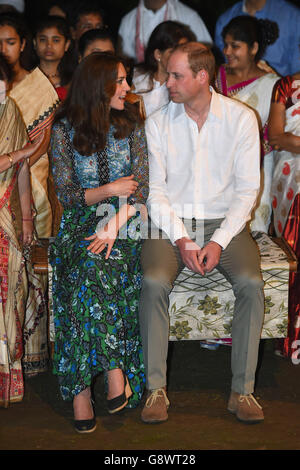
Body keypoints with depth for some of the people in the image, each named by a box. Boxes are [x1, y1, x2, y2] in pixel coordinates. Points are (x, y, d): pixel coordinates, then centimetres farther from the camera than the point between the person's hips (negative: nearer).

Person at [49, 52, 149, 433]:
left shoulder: (131, 124, 8)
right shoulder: (65, 130, 3)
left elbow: (140, 188, 0)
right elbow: (66, 193, 0)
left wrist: (114, 226, -15)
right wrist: (109, 190, -12)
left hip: (124, 222, 1)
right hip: (81, 222, 0)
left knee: (97, 266, -32)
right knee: (90, 269, -35)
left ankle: (80, 387, -29)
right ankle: (114, 372, -31)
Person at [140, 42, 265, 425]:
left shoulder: (241, 118, -2)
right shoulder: (157, 123, 1)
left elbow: (247, 188, -3)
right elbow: (155, 189, -1)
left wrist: (219, 241, -15)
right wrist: (181, 239, -15)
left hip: (224, 223, 0)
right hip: (171, 222, 1)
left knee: (251, 282, -27)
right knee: (153, 282, -28)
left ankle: (243, 390, -16)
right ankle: (156, 388, -17)